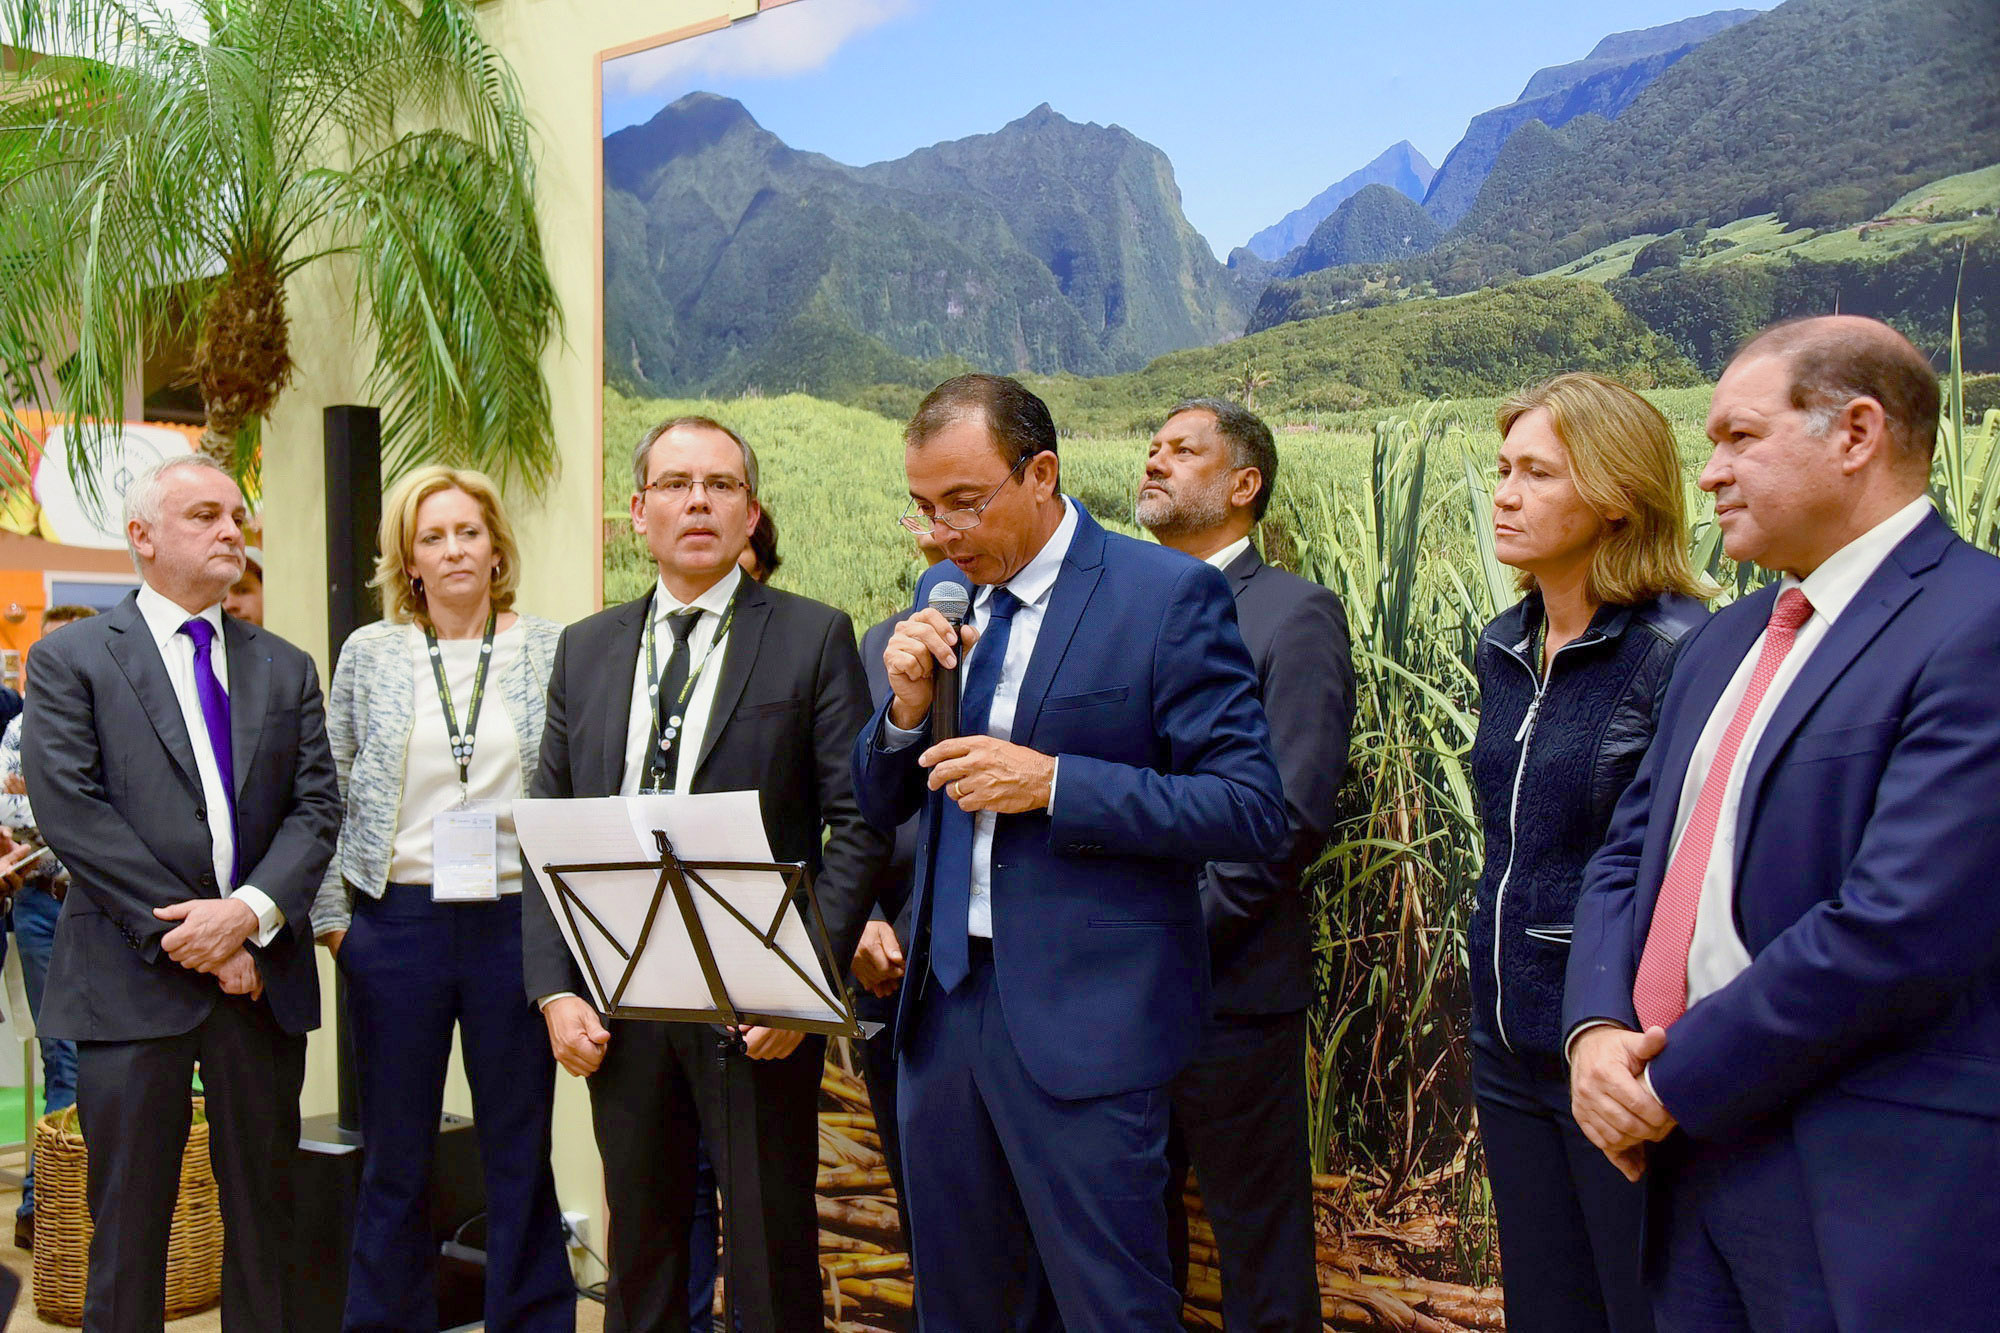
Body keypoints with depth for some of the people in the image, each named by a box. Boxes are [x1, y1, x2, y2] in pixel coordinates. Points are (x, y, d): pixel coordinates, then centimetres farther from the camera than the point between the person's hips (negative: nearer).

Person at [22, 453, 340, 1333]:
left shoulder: (286, 669, 13)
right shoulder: (70, 660, 2)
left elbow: (317, 808, 4)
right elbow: (70, 811, -9)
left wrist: (250, 912, -13)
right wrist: (185, 937, -13)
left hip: (263, 974, 3)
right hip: (133, 980, -3)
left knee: (264, 1210, 11)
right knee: (128, 1218, 6)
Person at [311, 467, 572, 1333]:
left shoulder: (551, 651, 2)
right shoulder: (370, 653, 6)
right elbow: (330, 797, 9)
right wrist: (330, 916, 4)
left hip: (516, 924, -1)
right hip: (397, 925, 1)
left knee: (521, 1155, 6)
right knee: (395, 1158, 10)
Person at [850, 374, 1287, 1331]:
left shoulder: (1170, 594, -10)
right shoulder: (944, 593, 10)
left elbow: (1254, 813, -14)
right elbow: (882, 804, 14)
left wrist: (1052, 783, -21)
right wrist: (908, 705, -7)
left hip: (1085, 1018, -6)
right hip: (942, 1002, 6)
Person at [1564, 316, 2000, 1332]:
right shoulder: (1725, 642, 13)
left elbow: (1900, 929, -22)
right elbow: (1629, 855, 14)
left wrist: (1673, 1083, -14)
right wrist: (1597, 1030, -5)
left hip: (1869, 1203, -7)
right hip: (1689, 1154, 7)